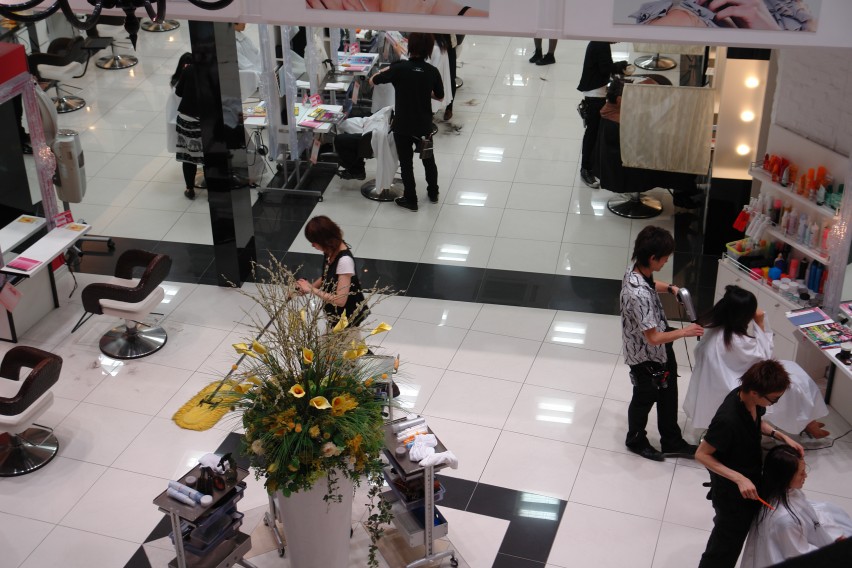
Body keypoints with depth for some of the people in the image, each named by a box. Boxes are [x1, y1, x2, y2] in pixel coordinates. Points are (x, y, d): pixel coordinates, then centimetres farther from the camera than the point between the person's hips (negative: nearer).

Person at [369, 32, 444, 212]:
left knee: (406, 163, 13)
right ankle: (433, 193, 39)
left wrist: (386, 71, 9)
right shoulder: (432, 72, -10)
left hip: (403, 126, -3)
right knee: (429, 159, 24)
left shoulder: (399, 68, -19)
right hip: (424, 126, 3)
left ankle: (410, 200, 22)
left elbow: (372, 81, -8)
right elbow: (440, 97, 5)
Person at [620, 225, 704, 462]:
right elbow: (654, 337, -33)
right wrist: (684, 332, -20)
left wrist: (669, 287, 0)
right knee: (644, 399, 18)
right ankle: (636, 441, 45)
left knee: (668, 396, 24)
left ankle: (671, 442, 43)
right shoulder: (640, 294, -39)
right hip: (646, 357, -8)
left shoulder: (637, 271, -10)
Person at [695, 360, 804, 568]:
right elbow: (701, 455, -27)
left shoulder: (749, 397, -15)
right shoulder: (728, 420, -39)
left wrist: (781, 436, -8)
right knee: (727, 543, 11)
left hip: (749, 479, 8)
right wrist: (739, 479, -32)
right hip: (731, 488, -8)